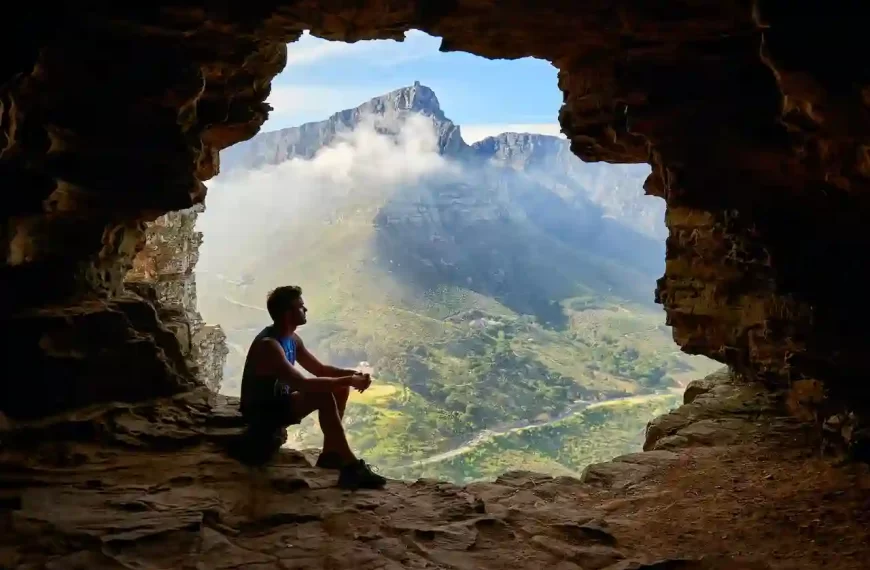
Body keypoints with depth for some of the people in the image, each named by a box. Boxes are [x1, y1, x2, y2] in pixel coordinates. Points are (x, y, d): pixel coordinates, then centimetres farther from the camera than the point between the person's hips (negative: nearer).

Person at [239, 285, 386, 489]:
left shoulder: (292, 339, 4)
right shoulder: (268, 345, -26)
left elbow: (320, 369, 11)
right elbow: (302, 385, -36)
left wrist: (352, 374, -8)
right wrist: (348, 380, -30)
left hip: (280, 400, 10)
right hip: (262, 411, -10)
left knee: (340, 389, 3)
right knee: (324, 396, -29)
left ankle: (330, 453, 6)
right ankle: (351, 465, -28)